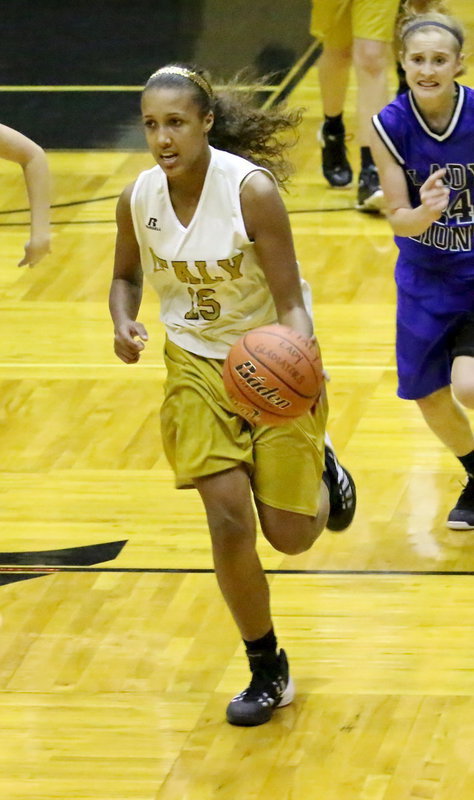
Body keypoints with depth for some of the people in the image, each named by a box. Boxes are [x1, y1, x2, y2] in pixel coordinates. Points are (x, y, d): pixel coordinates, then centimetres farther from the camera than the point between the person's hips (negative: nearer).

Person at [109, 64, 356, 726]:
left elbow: (291, 304, -22)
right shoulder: (139, 200, -11)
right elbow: (126, 276, 10)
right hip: (197, 365, 3)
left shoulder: (252, 190, -25)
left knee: (290, 536, 2)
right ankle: (267, 671, 10)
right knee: (229, 522, -9)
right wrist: (124, 324, -12)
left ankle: (320, 469, 39)